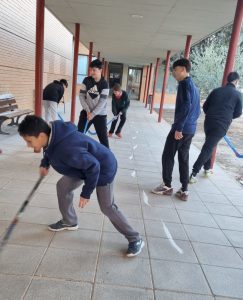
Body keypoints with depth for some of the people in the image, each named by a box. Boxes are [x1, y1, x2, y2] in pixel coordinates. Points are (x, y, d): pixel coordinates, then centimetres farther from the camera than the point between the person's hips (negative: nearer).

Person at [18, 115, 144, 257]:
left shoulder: (66, 149, -40)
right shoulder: (52, 134, -12)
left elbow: (93, 166, -32)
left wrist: (86, 193, -23)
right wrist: (45, 163, 4)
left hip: (103, 168, -9)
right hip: (86, 165, 9)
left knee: (107, 207, -1)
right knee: (63, 186, 13)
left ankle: (135, 239, 14)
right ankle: (69, 222, 34)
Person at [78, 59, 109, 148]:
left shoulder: (104, 84, -12)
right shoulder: (86, 80, -3)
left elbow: (102, 101, -15)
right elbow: (81, 96, -3)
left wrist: (93, 114, -19)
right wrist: (88, 110, -12)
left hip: (100, 114, -3)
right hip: (86, 112, 3)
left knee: (103, 137, 1)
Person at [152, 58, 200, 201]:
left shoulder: (185, 83, -11)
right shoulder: (194, 86, 17)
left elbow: (185, 106, -23)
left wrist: (178, 128, -23)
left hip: (181, 128, -9)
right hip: (191, 130, 9)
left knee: (168, 156, 4)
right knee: (184, 158, 12)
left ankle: (167, 186, 14)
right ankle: (184, 191, 15)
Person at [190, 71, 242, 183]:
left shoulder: (216, 90, 10)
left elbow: (205, 106, 9)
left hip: (208, 122, 4)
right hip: (221, 125, -4)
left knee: (208, 146, 21)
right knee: (208, 148, -5)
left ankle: (207, 169, 30)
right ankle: (194, 173, -10)